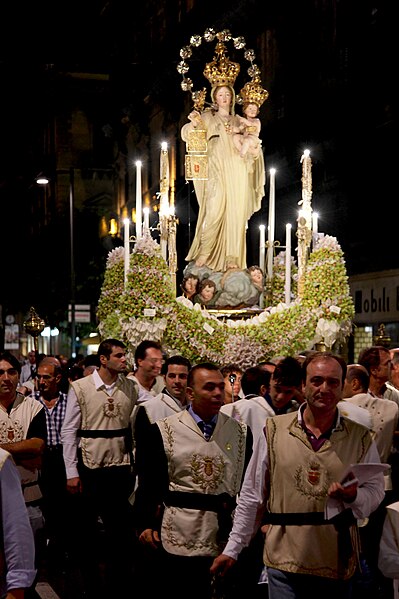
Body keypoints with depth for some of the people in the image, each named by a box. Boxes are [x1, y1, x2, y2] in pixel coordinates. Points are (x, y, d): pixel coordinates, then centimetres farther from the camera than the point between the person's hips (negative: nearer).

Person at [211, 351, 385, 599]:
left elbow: (375, 490, 9)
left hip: (337, 561, 1)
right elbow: (252, 495, 6)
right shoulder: (274, 430, 1)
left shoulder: (360, 437, 3)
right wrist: (232, 549, 7)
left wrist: (354, 496, -14)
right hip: (284, 560, -1)